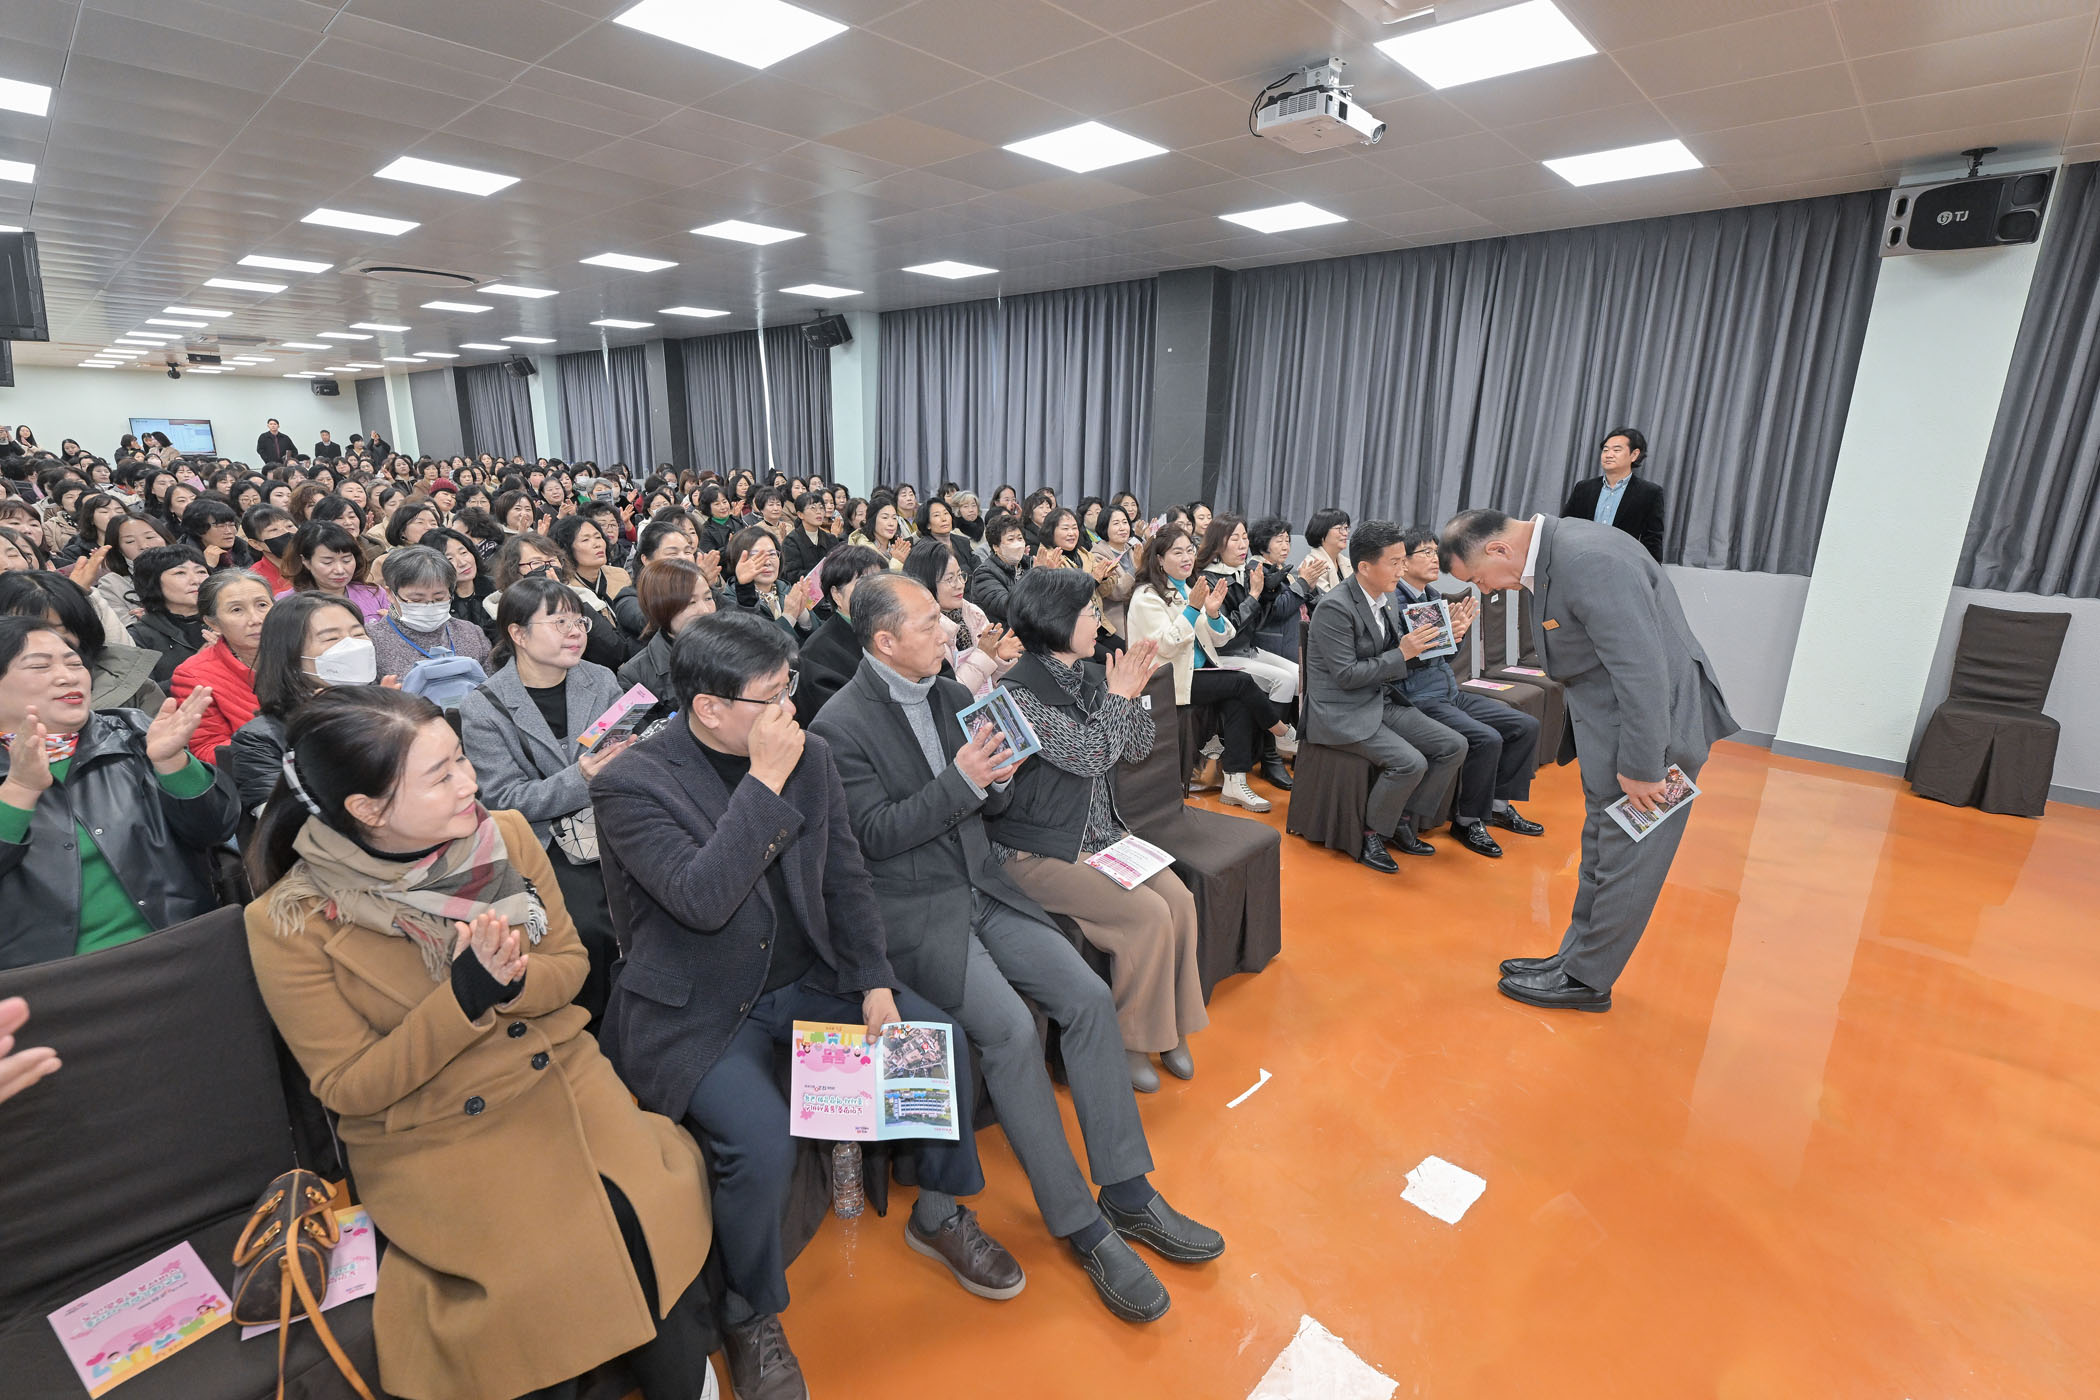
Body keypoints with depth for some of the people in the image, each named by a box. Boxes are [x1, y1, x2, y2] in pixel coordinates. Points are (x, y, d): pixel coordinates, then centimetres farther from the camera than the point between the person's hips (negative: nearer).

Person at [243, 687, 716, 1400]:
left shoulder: (505, 835, -4)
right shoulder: (290, 922, -12)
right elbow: (348, 1087, -7)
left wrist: (510, 984, -17)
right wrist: (464, 997, -22)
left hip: (560, 1076, 3)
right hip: (431, 1138, -2)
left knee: (654, 1221, -16)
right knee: (544, 1270, -22)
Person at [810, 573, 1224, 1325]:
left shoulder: (951, 693, 9)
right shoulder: (840, 725, -10)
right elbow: (875, 835, -15)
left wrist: (997, 777, -10)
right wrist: (960, 781, -22)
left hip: (983, 888, 6)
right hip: (913, 912, -6)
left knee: (1089, 997, -10)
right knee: (1009, 1029, -24)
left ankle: (1127, 1192, 4)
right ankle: (1083, 1228, -7)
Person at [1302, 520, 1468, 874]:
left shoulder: (1385, 599, 8)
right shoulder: (1335, 608, -18)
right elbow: (1346, 675, -20)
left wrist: (1419, 642, -2)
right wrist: (1402, 654, -18)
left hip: (1383, 702, 9)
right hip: (1341, 712, -9)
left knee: (1454, 745, -2)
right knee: (1410, 763, -25)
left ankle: (1405, 824, 10)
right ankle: (1371, 835, -2)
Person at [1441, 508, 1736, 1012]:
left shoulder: (1590, 562, -27)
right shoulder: (1551, 553, 4)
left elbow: (1643, 672, -28)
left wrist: (1640, 768, -21)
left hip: (1654, 721, -10)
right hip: (1610, 722, 10)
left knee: (1625, 861, 4)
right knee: (1601, 852, 19)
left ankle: (1586, 979, 18)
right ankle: (1577, 956, 33)